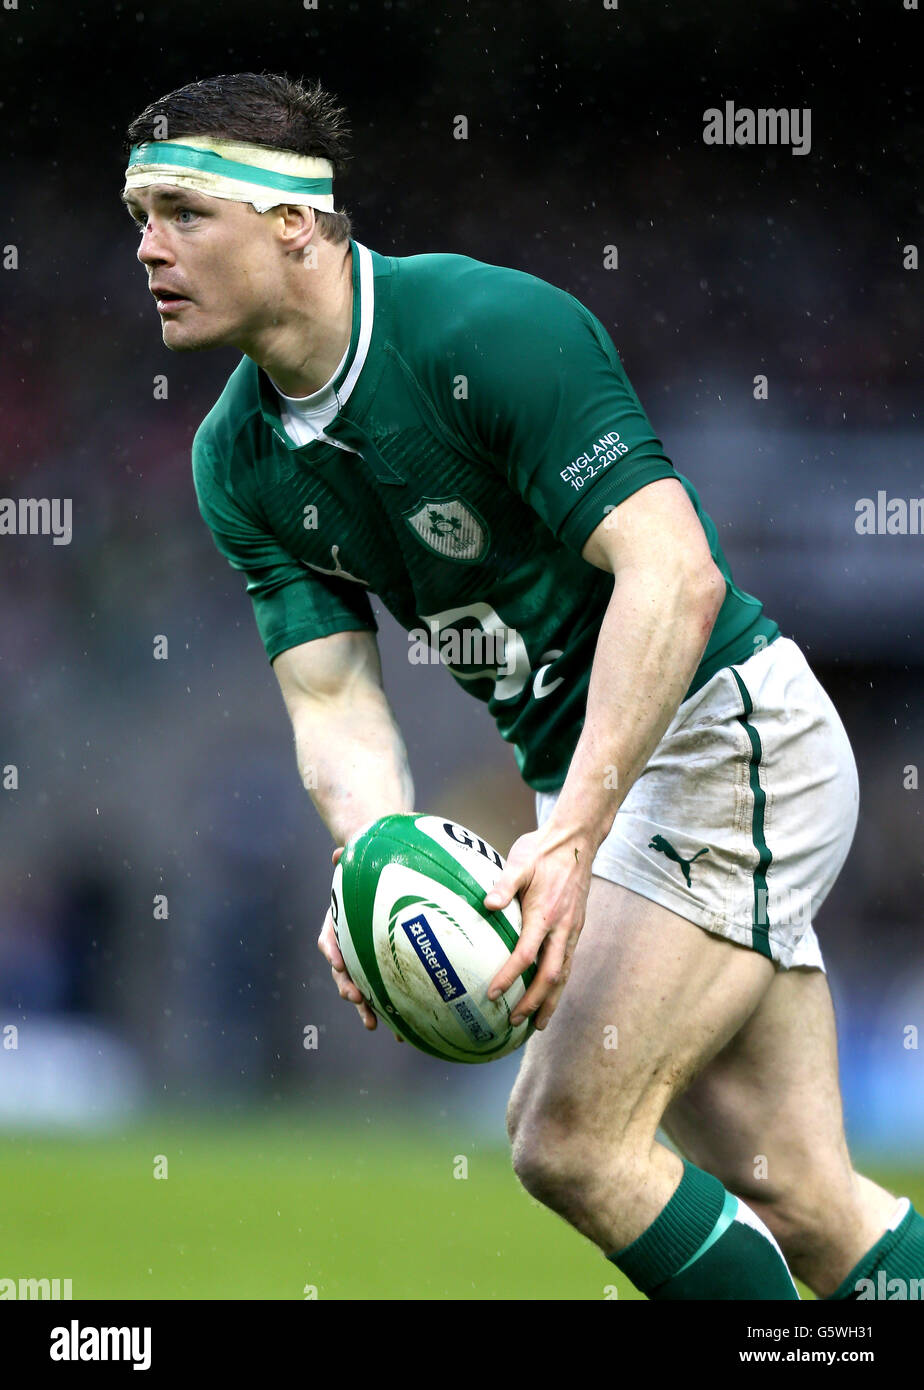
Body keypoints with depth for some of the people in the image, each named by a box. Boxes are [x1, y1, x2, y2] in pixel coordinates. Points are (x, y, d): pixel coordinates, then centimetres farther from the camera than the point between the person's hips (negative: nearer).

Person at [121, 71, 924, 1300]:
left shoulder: (492, 327, -22)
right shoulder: (236, 463, 1)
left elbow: (676, 573, -29)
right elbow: (334, 703, -1)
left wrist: (571, 837, -36)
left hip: (721, 738, -8)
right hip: (592, 773, 8)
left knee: (570, 1139, -16)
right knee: (789, 1196, 7)